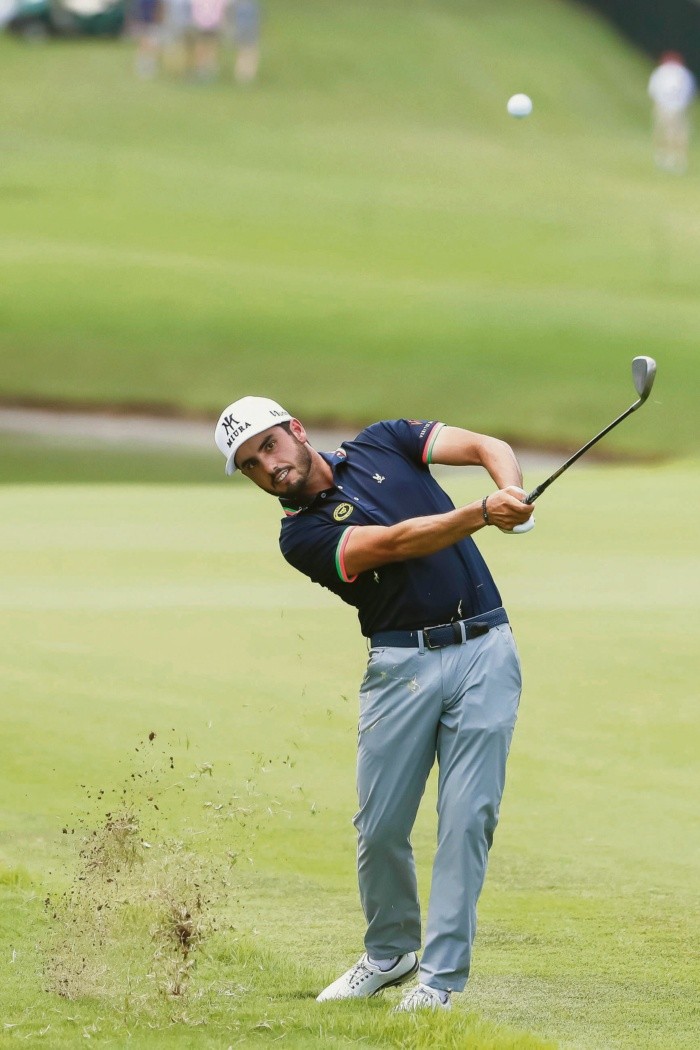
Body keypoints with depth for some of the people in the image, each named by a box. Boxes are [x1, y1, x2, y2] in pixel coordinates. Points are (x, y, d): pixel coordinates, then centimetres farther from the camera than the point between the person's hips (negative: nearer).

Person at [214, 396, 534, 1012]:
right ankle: (390, 953, 24)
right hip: (402, 664, 0)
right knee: (382, 825, 0)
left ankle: (442, 976, -3)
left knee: (468, 817, -7)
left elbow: (487, 447, 1)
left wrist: (511, 489, -21)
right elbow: (394, 543, -16)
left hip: (484, 649, 0)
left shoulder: (382, 444, 10)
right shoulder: (302, 535, 0)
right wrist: (482, 513, -28)